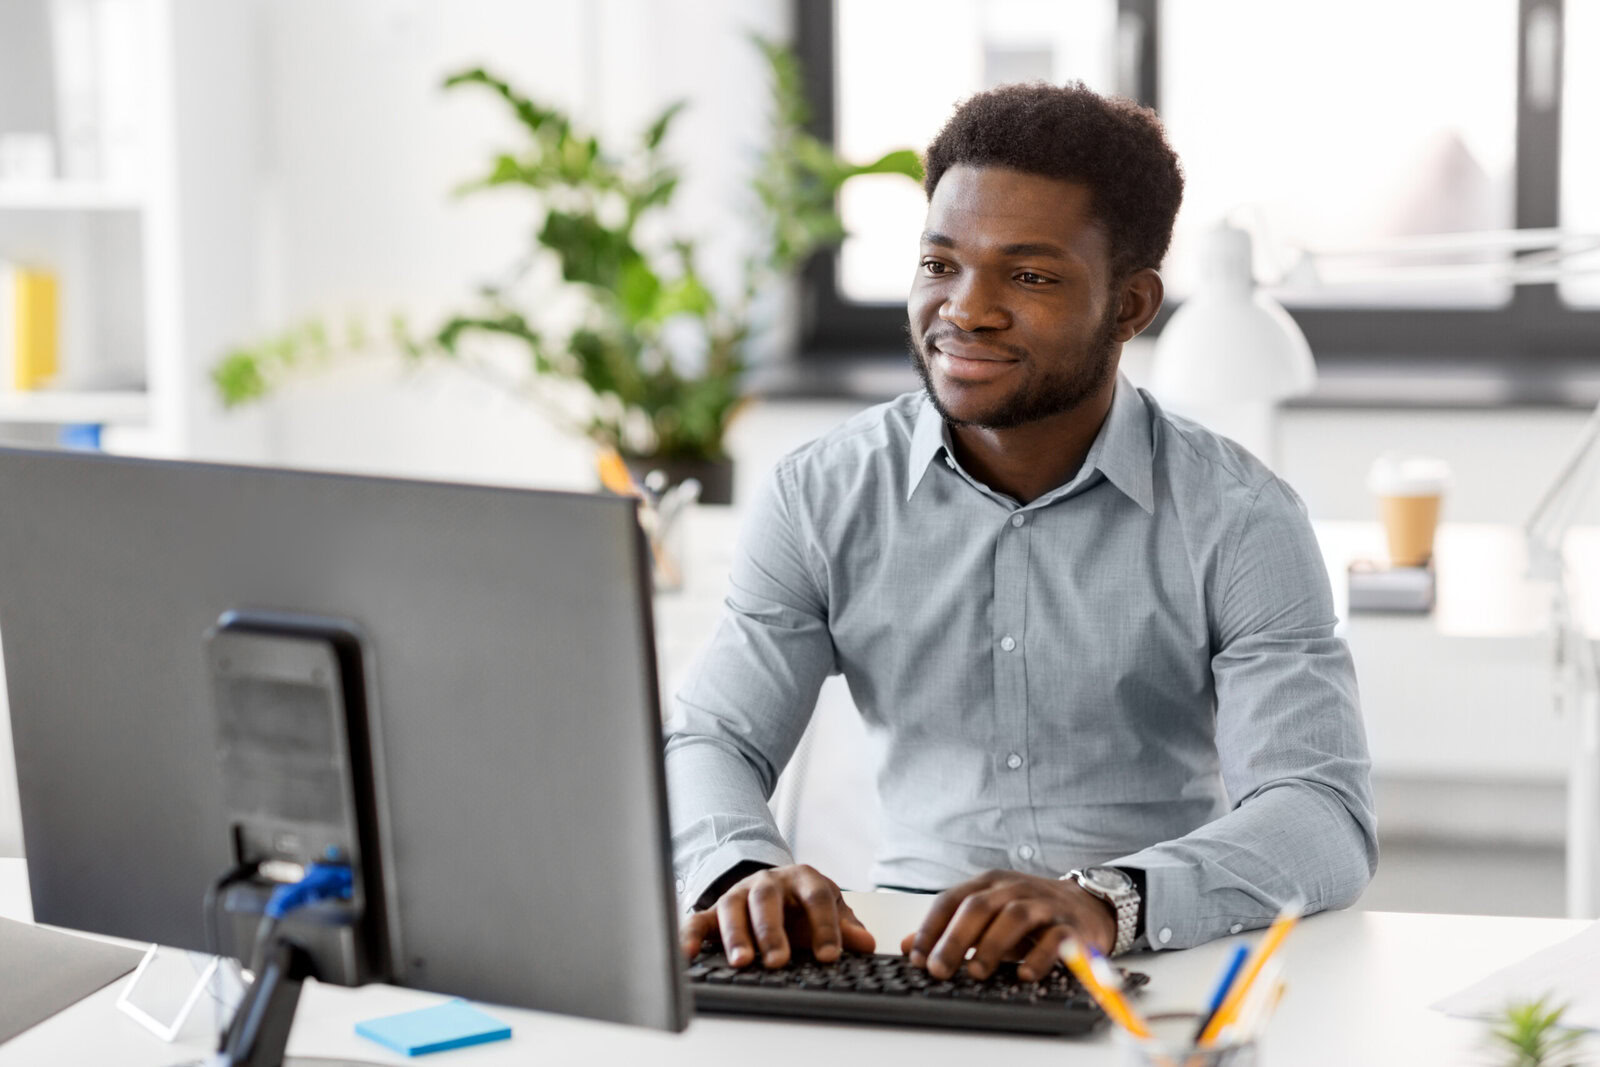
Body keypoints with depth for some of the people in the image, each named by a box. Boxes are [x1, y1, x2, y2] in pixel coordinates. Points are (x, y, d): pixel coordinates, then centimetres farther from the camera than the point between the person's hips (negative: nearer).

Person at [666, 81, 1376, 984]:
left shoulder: (1238, 520, -4)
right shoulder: (823, 500, 4)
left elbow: (1327, 820, -14)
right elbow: (708, 741, -1)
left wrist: (1106, 900, -35)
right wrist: (746, 871, -26)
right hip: (907, 960, 2)